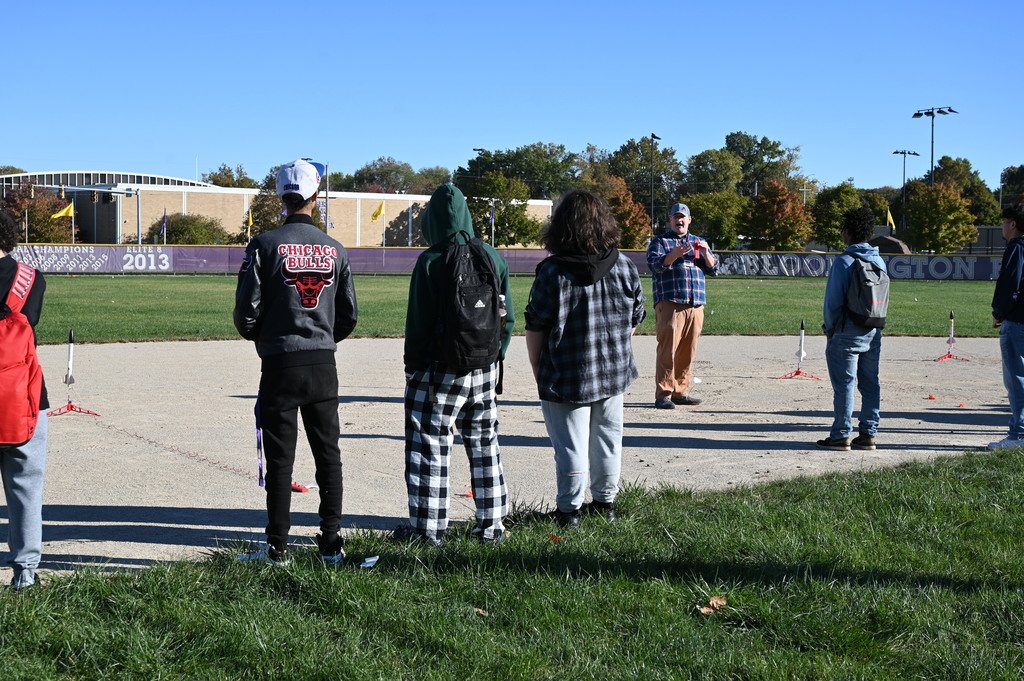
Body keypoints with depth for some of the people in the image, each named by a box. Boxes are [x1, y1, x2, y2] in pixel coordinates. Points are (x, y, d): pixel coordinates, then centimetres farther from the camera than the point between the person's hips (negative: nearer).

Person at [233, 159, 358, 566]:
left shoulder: (266, 245, -7)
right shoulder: (335, 250, 5)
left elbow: (246, 310, -8)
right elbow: (349, 316, 8)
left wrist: (257, 336, 13)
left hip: (281, 364, -3)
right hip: (324, 364, 3)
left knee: (280, 459, 2)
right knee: (328, 455, 9)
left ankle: (278, 548, 7)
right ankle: (331, 544, 13)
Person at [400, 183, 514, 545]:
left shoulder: (431, 261, -13)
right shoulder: (494, 257, 3)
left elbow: (418, 322, -11)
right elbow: (508, 316, 7)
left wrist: (412, 365, -1)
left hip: (439, 369, -5)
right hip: (485, 369, 5)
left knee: (429, 445, 3)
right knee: (484, 442, 13)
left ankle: (427, 526, 6)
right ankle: (491, 525, 18)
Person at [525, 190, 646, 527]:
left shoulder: (553, 273, -16)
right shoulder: (625, 268, -2)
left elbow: (535, 329, -11)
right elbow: (634, 321, 7)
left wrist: (537, 370, 3)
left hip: (567, 378, -5)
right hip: (615, 374, 5)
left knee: (570, 445, 5)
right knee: (607, 439, 17)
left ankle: (569, 510, 15)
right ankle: (605, 503, 29)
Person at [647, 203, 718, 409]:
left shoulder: (698, 243, 23)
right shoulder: (659, 241, 9)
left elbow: (713, 268, 17)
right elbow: (654, 264, -8)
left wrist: (705, 252, -3)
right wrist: (674, 255, -25)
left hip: (696, 305, 5)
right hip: (669, 304, -5)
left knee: (688, 351, 6)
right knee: (668, 349, -11)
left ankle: (680, 392, 14)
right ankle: (663, 395, -10)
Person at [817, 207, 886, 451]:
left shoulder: (844, 261, -13)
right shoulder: (879, 261, 8)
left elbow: (834, 300, -14)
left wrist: (829, 328, -2)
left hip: (847, 335, -7)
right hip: (873, 334, 7)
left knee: (844, 385, -2)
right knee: (870, 384, 10)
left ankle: (841, 436, 1)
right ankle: (868, 434, 14)